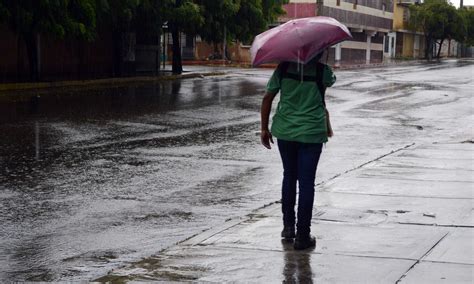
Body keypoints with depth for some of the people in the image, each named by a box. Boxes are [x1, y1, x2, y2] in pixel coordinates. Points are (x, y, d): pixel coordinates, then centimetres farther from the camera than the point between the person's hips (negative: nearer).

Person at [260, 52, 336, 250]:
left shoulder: (284, 68, -1)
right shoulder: (322, 71, -8)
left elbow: (267, 98, 2)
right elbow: (330, 81, 17)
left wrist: (264, 128, 10)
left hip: (285, 131, 3)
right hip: (312, 133, -3)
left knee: (289, 176, 19)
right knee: (306, 182, 1)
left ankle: (288, 226, 24)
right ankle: (302, 236, 3)